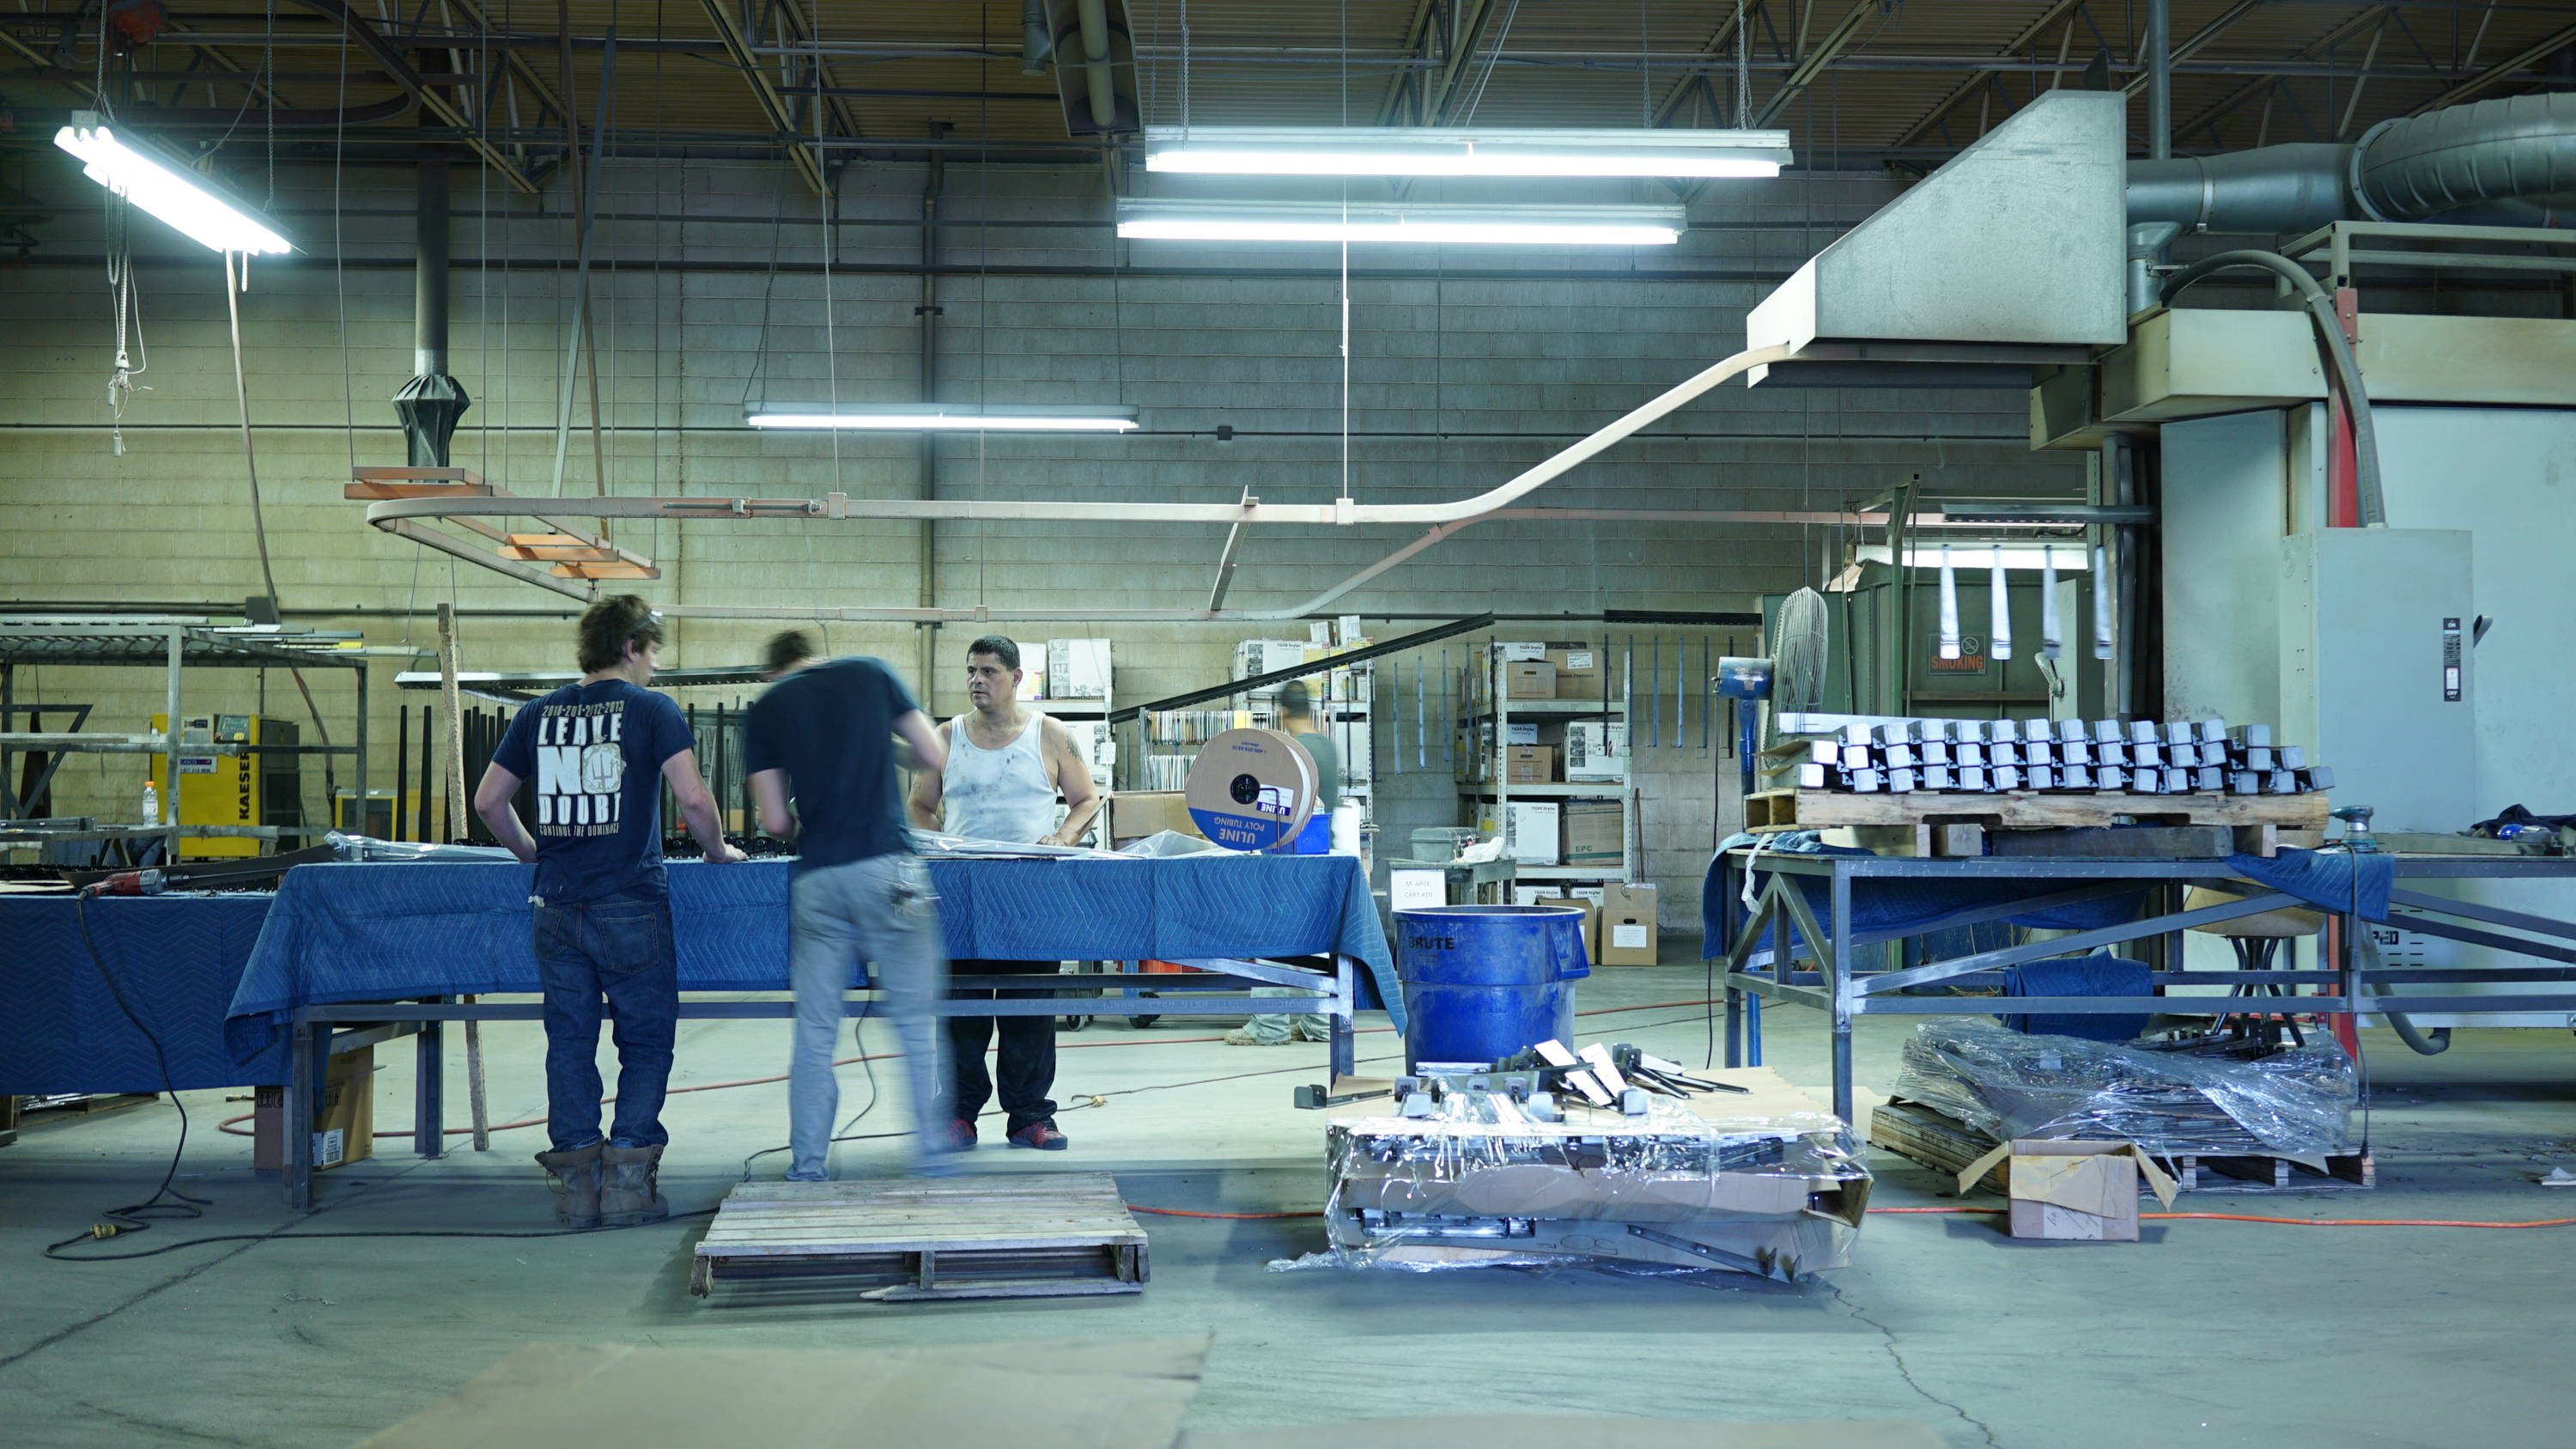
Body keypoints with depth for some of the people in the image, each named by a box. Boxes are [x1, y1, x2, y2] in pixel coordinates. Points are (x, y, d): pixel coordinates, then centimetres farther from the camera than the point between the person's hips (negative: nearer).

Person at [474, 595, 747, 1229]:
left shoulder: (539, 713, 10)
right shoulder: (652, 709, -4)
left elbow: (488, 800, 12)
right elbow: (692, 797, -12)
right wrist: (718, 850, 5)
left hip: (556, 905, 4)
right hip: (630, 903, -4)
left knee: (569, 1040, 10)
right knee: (645, 1039, 6)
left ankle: (577, 1178, 9)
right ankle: (628, 1175, 1)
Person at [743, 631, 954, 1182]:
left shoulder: (765, 710, 9)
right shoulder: (869, 673, 8)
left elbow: (775, 821, 6)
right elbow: (933, 757, 9)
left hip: (817, 880, 1)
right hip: (887, 869, -1)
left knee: (814, 1034, 8)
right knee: (916, 1023, 7)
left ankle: (807, 1167, 12)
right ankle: (931, 1157, 9)